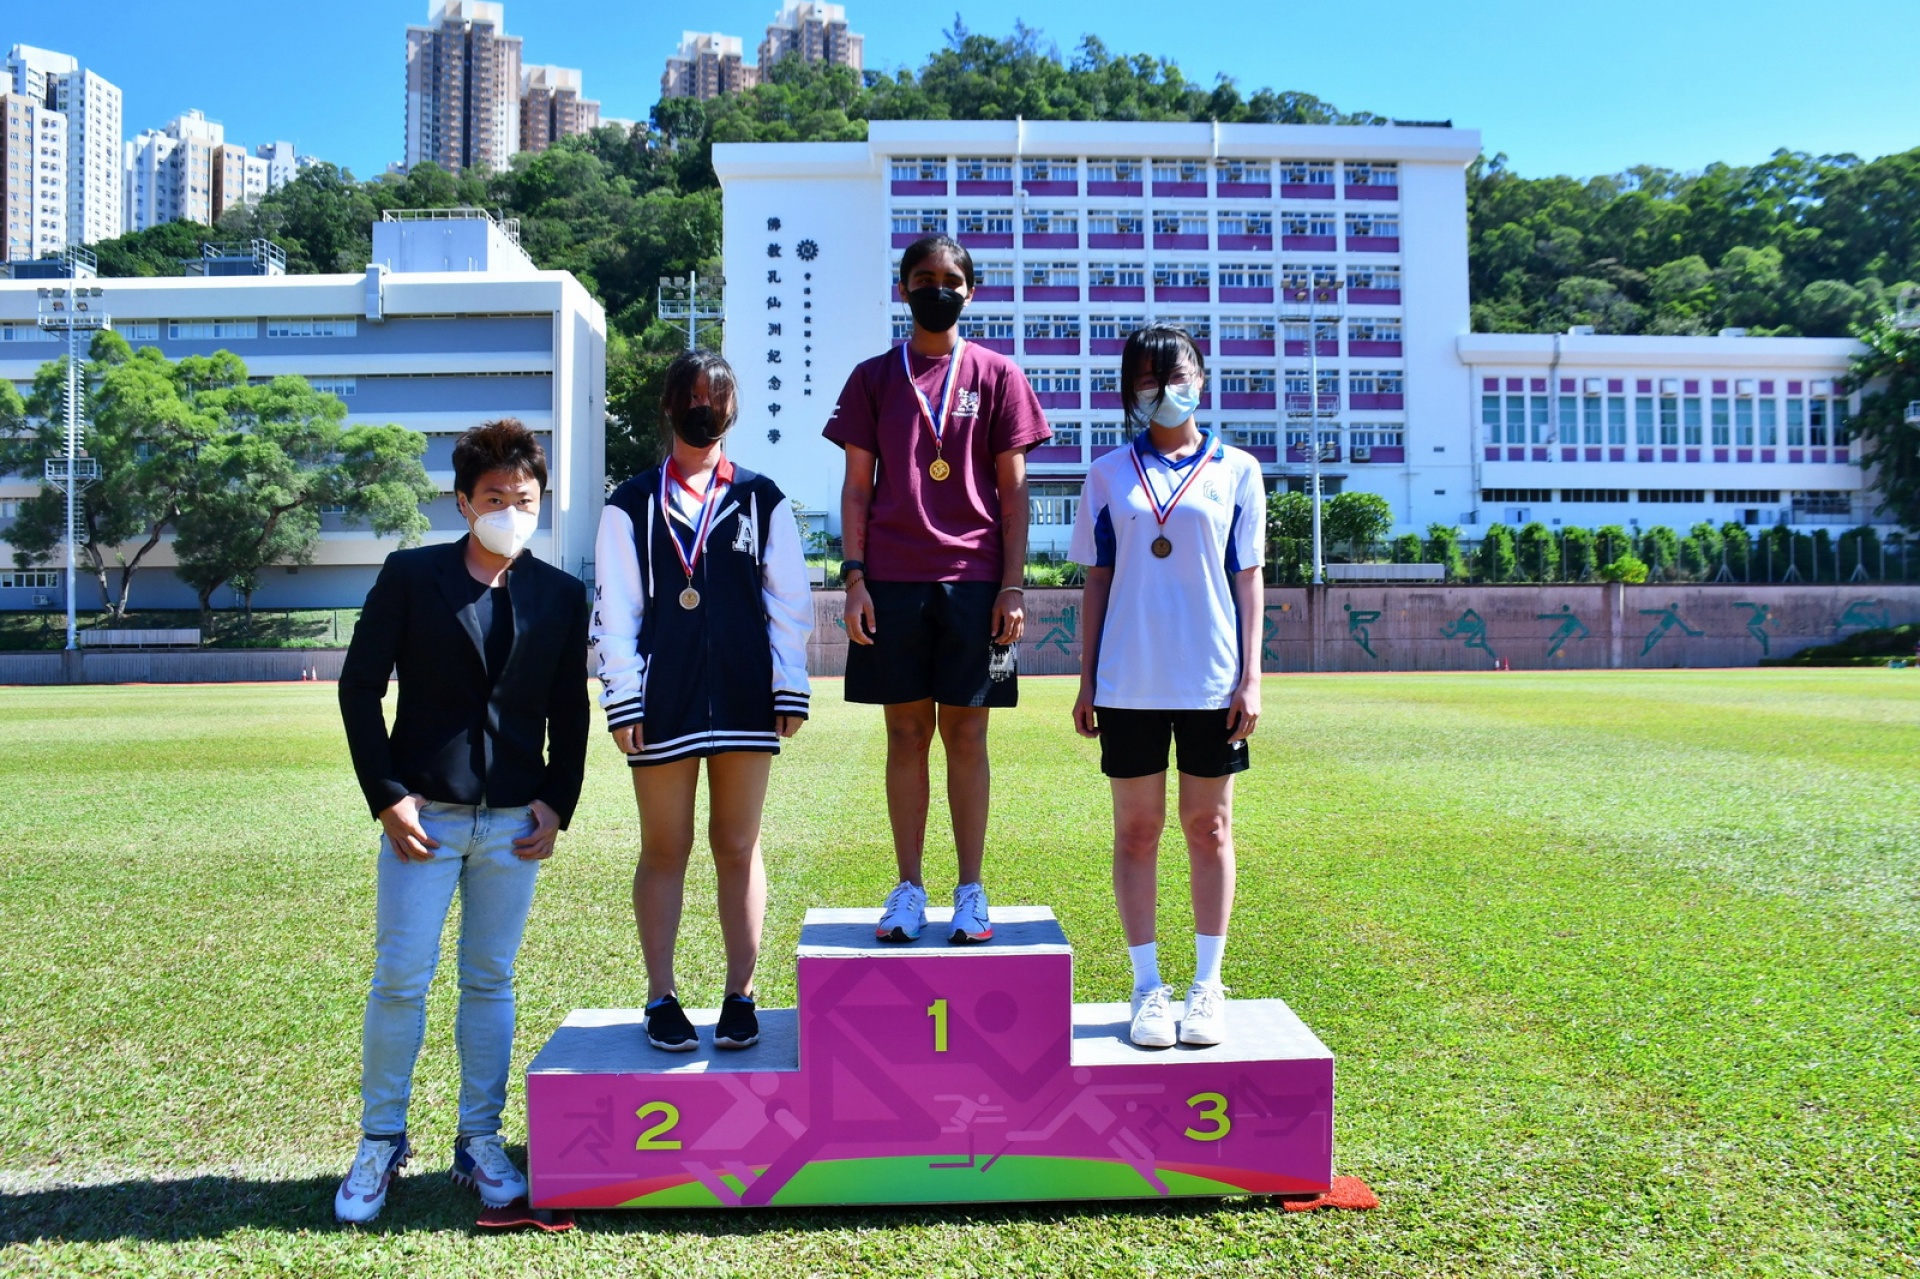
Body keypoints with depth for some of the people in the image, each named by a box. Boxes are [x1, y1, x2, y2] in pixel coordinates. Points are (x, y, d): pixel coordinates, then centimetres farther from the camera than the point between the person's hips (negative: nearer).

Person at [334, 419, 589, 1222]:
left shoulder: (561, 596, 7)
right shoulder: (410, 576, 1)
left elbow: (569, 712, 11)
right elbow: (359, 687, 0)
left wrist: (558, 803, 1)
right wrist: (385, 794, -6)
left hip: (514, 821, 2)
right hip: (423, 814, -2)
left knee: (491, 982, 9)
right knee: (400, 979, 1)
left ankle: (479, 1141, 21)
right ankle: (381, 1141, 18)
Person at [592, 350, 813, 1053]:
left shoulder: (762, 499, 9)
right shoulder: (631, 505, 7)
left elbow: (789, 600, 7)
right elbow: (614, 609, 3)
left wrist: (790, 689, 0)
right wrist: (623, 699, -5)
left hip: (744, 698, 1)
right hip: (664, 700, 0)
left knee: (738, 848, 8)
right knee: (665, 850, 7)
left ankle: (740, 996, 17)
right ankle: (662, 999, 17)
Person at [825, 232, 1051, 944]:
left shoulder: (996, 375, 7)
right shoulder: (874, 378, 10)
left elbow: (1012, 490, 4)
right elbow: (857, 486, 8)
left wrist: (1012, 585, -3)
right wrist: (854, 578, -2)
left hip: (974, 582, -1)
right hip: (893, 581, 1)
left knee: (966, 732, 2)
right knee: (906, 731, 5)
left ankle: (971, 891, 11)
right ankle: (908, 890, 13)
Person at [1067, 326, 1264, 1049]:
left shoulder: (1236, 470, 5)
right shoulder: (1108, 475, 7)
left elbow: (1247, 577, 4)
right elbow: (1098, 580, 9)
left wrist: (1250, 676, -2)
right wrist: (1087, 681, 5)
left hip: (1212, 679, 0)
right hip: (1129, 680, 1)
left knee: (1209, 828, 6)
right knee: (1136, 829, 5)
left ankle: (1207, 986, 16)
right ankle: (1148, 986, 14)